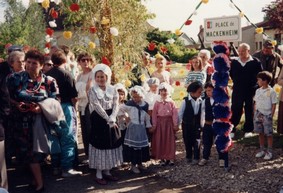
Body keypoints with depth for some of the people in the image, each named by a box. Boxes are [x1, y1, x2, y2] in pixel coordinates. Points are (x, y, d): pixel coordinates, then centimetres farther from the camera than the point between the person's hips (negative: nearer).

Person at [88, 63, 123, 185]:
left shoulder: (113, 90, 5)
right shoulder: (92, 91, -6)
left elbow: (116, 105, -2)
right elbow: (97, 107, -14)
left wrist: (112, 119, -17)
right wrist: (108, 120, -19)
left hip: (111, 120, 4)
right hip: (98, 120, -4)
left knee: (110, 144, 9)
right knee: (99, 145, -1)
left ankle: (107, 172, 23)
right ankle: (99, 174, 9)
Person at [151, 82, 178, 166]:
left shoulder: (171, 102, -3)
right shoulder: (157, 102, 1)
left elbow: (175, 114, -4)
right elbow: (154, 114, 2)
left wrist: (175, 125, -7)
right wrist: (154, 125, -1)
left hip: (169, 123, -1)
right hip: (160, 123, 1)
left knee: (170, 141, 4)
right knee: (160, 141, 4)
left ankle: (170, 158, 14)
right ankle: (163, 158, 15)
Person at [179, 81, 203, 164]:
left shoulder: (201, 101, -8)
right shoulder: (185, 101, -13)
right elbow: (180, 113, -6)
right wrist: (178, 124, -1)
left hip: (197, 125, 1)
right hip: (186, 125, -1)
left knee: (196, 141, 0)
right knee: (187, 141, 11)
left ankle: (196, 158, 11)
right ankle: (189, 157, 28)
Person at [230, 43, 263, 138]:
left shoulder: (255, 62, -5)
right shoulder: (234, 62, 2)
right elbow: (231, 73, 16)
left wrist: (254, 83, -3)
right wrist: (236, 82, 9)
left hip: (251, 91, -1)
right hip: (237, 91, 1)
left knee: (249, 110, 9)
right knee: (235, 110, 2)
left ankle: (248, 129, 20)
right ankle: (231, 129, 10)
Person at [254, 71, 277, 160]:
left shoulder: (271, 92, -10)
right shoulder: (258, 91, 6)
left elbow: (274, 105, -8)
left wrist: (271, 116, -10)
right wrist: (255, 114, 8)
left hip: (267, 115, -5)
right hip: (258, 115, 5)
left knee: (269, 134, 2)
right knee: (260, 133, 12)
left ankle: (269, 152, 12)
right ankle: (262, 150, 23)